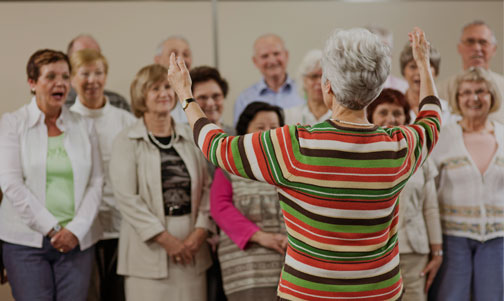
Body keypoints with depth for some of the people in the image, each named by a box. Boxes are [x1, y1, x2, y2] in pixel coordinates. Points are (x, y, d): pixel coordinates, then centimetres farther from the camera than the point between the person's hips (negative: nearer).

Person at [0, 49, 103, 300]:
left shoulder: (83, 126, 10)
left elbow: (95, 183, 6)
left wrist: (76, 230, -7)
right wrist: (52, 228, -11)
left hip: (77, 240, 2)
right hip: (26, 241, -2)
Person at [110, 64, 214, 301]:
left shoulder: (190, 137, 11)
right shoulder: (126, 141, 0)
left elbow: (208, 187, 8)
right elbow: (126, 197, -8)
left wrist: (200, 231, -5)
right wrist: (166, 239, -11)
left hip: (191, 247, 3)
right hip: (149, 249, -3)